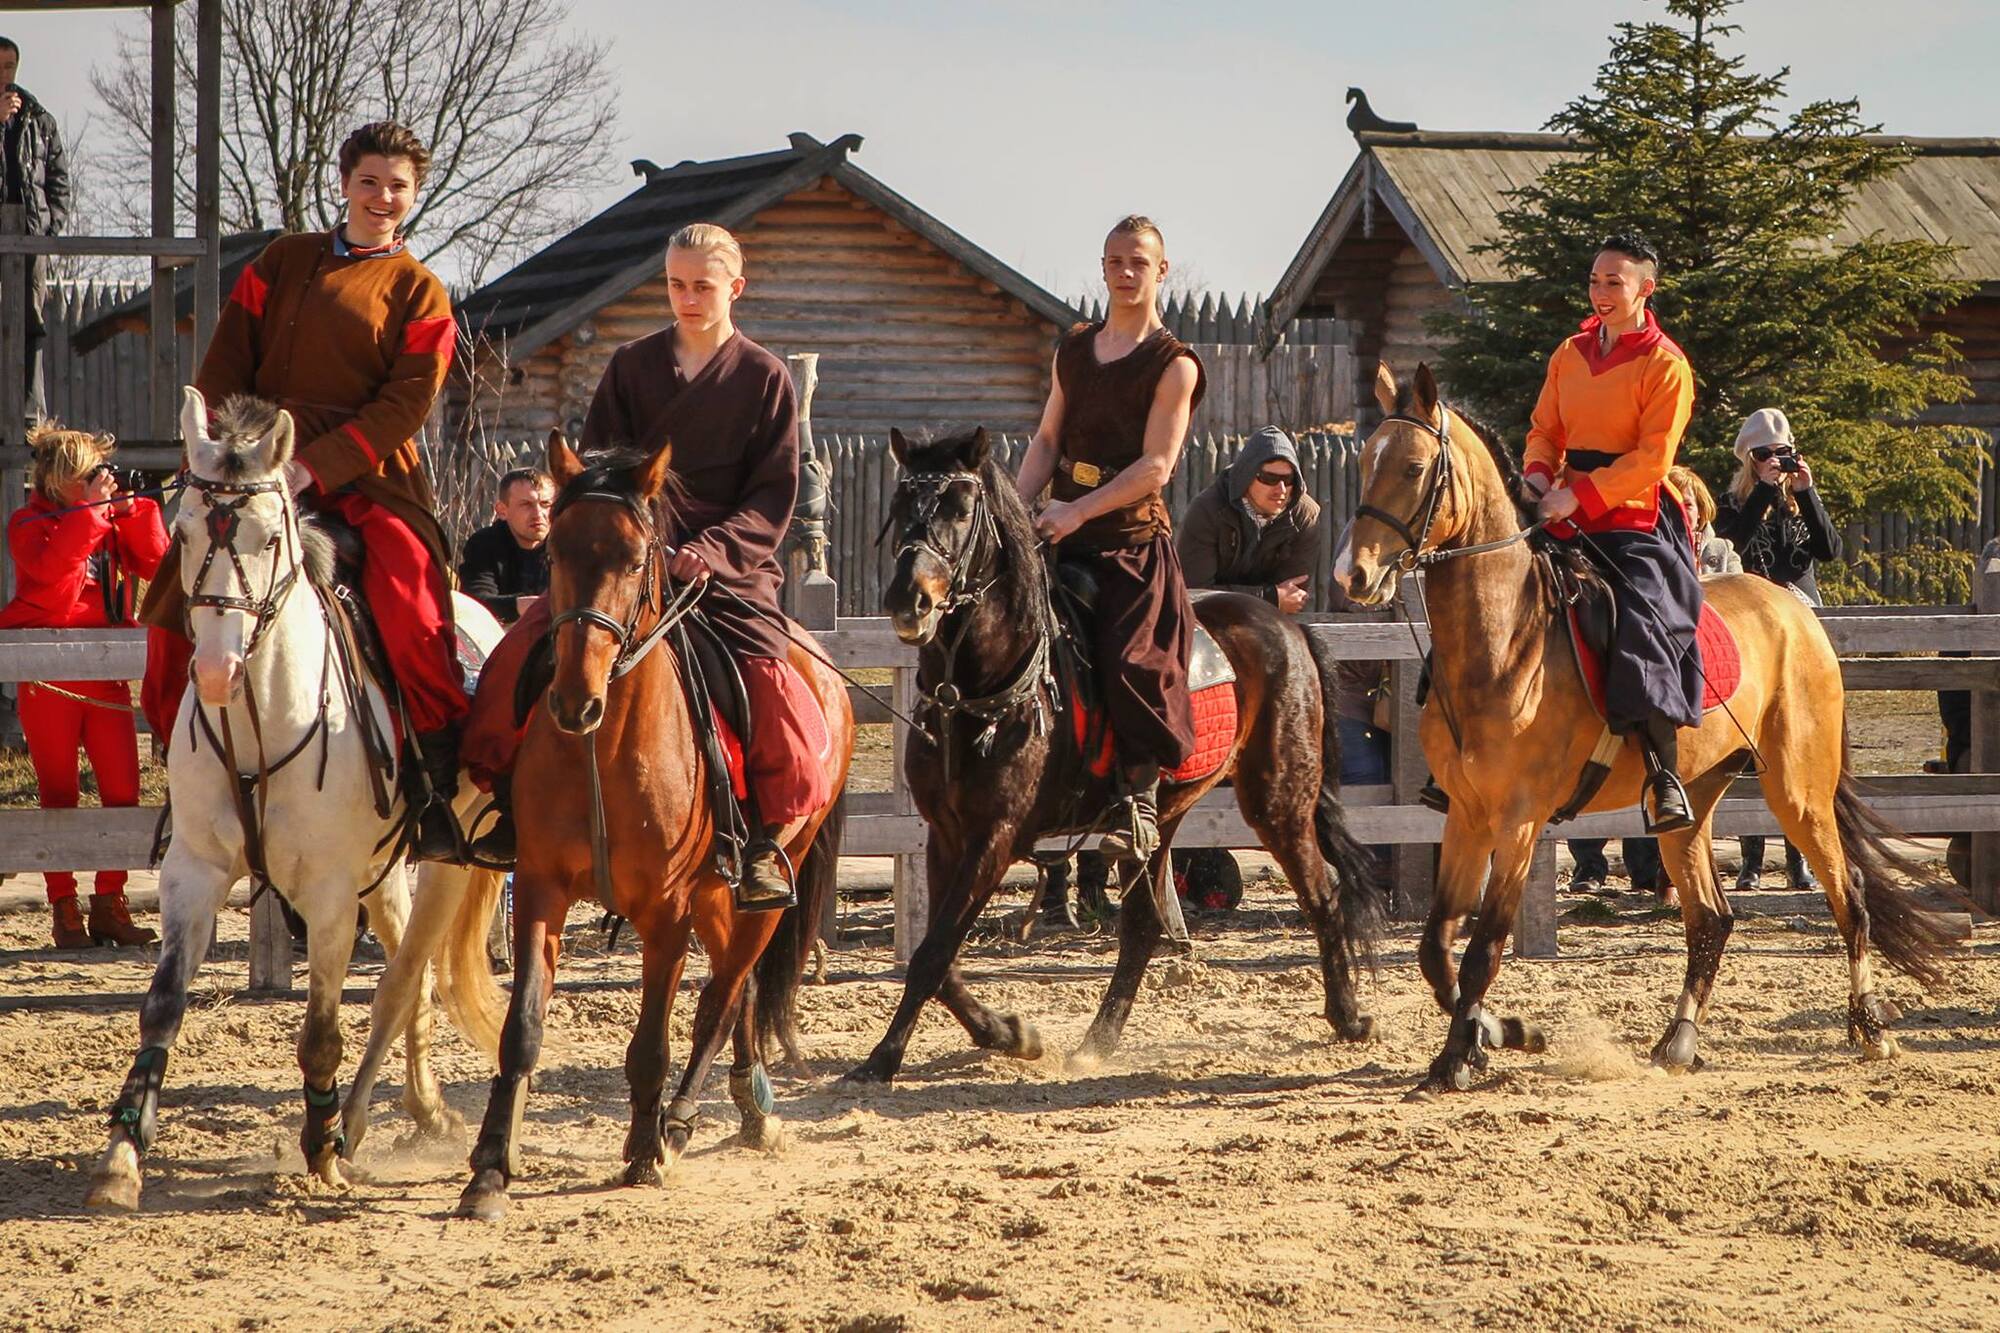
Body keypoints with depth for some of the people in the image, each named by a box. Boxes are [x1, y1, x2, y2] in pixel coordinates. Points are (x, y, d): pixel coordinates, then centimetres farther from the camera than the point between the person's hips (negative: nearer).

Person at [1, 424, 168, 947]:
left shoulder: (113, 521, 12)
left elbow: (155, 564, 3)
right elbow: (51, 564, -25)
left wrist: (133, 510, -6)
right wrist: (89, 509, -23)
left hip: (105, 675, 5)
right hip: (49, 680, -5)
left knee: (123, 789, 1)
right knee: (59, 795, 1)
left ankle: (109, 904, 10)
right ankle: (64, 909, 7)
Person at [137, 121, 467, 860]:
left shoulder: (418, 291, 6)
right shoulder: (284, 262, 14)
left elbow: (405, 403, -6)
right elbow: (227, 365, 12)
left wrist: (317, 465, -17)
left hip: (365, 471, -4)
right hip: (260, 460, 4)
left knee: (411, 598, -28)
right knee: (178, 591, -6)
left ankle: (441, 787, -18)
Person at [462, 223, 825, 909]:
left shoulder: (764, 378, 6)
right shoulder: (632, 366, 12)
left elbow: (773, 498, 1)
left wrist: (714, 549, -15)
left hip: (726, 566, -2)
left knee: (772, 692, -26)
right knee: (518, 655, -17)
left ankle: (762, 844, -9)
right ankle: (512, 808, 0)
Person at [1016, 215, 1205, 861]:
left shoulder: (1174, 365, -2)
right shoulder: (1073, 349, 17)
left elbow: (1155, 466, -11)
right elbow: (1048, 440, 15)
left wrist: (1078, 511, -19)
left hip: (1133, 536, -6)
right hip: (1062, 531, 6)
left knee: (1131, 662, -21)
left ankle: (1141, 793, -10)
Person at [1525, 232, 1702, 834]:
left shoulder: (1665, 365, -6)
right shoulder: (1570, 354, 14)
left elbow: (1652, 457, -14)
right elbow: (1545, 429, 17)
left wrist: (1579, 495, -21)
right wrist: (1539, 476, -6)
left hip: (1637, 521, -7)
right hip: (1569, 515, 7)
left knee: (1644, 621, -28)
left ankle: (1661, 771, -26)